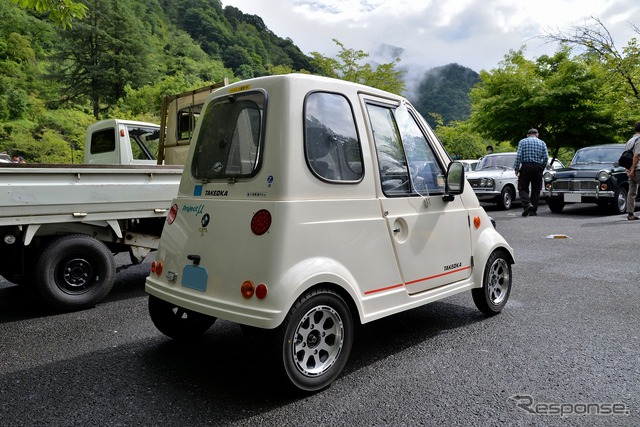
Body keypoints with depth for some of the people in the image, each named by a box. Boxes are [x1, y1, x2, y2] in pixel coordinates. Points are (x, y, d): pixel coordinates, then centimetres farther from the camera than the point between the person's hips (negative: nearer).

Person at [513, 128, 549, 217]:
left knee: (523, 188, 1)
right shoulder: (542, 143, 11)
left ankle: (527, 204, -24)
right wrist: (542, 168, 14)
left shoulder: (522, 141, 6)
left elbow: (519, 156, -6)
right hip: (538, 167, 2)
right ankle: (533, 211, 8)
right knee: (536, 189, 8)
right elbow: (546, 157, 3)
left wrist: (516, 168, -2)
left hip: (526, 166, -2)